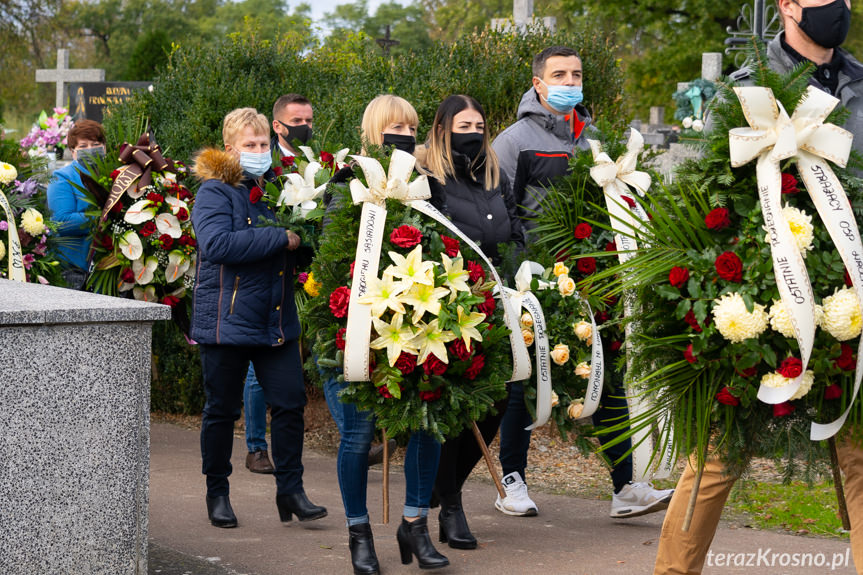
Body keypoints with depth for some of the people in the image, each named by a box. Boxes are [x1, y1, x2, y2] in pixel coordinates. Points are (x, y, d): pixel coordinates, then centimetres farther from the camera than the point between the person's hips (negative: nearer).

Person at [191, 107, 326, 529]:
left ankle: (290, 490, 8)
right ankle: (217, 492, 19)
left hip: (276, 320, 5)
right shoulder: (215, 192, -8)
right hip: (227, 318, -5)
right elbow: (217, 244, -24)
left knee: (290, 401, -1)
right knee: (222, 410, 5)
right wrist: (281, 240, -24)